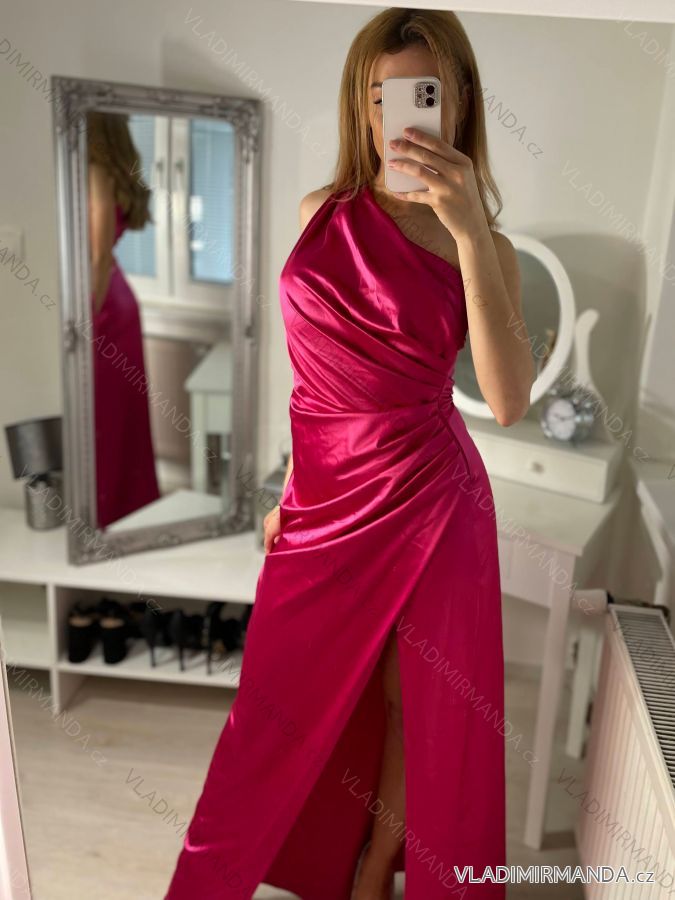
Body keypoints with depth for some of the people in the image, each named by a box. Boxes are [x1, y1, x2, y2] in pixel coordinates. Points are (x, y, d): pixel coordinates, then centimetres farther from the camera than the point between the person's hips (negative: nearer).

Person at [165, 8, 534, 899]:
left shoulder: (483, 245, -5)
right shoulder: (323, 213, 3)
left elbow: (510, 400, -20)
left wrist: (469, 233, -25)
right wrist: (291, 486, 11)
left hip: (428, 495, -2)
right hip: (328, 494, 3)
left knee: (414, 703, 13)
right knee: (291, 698, 16)